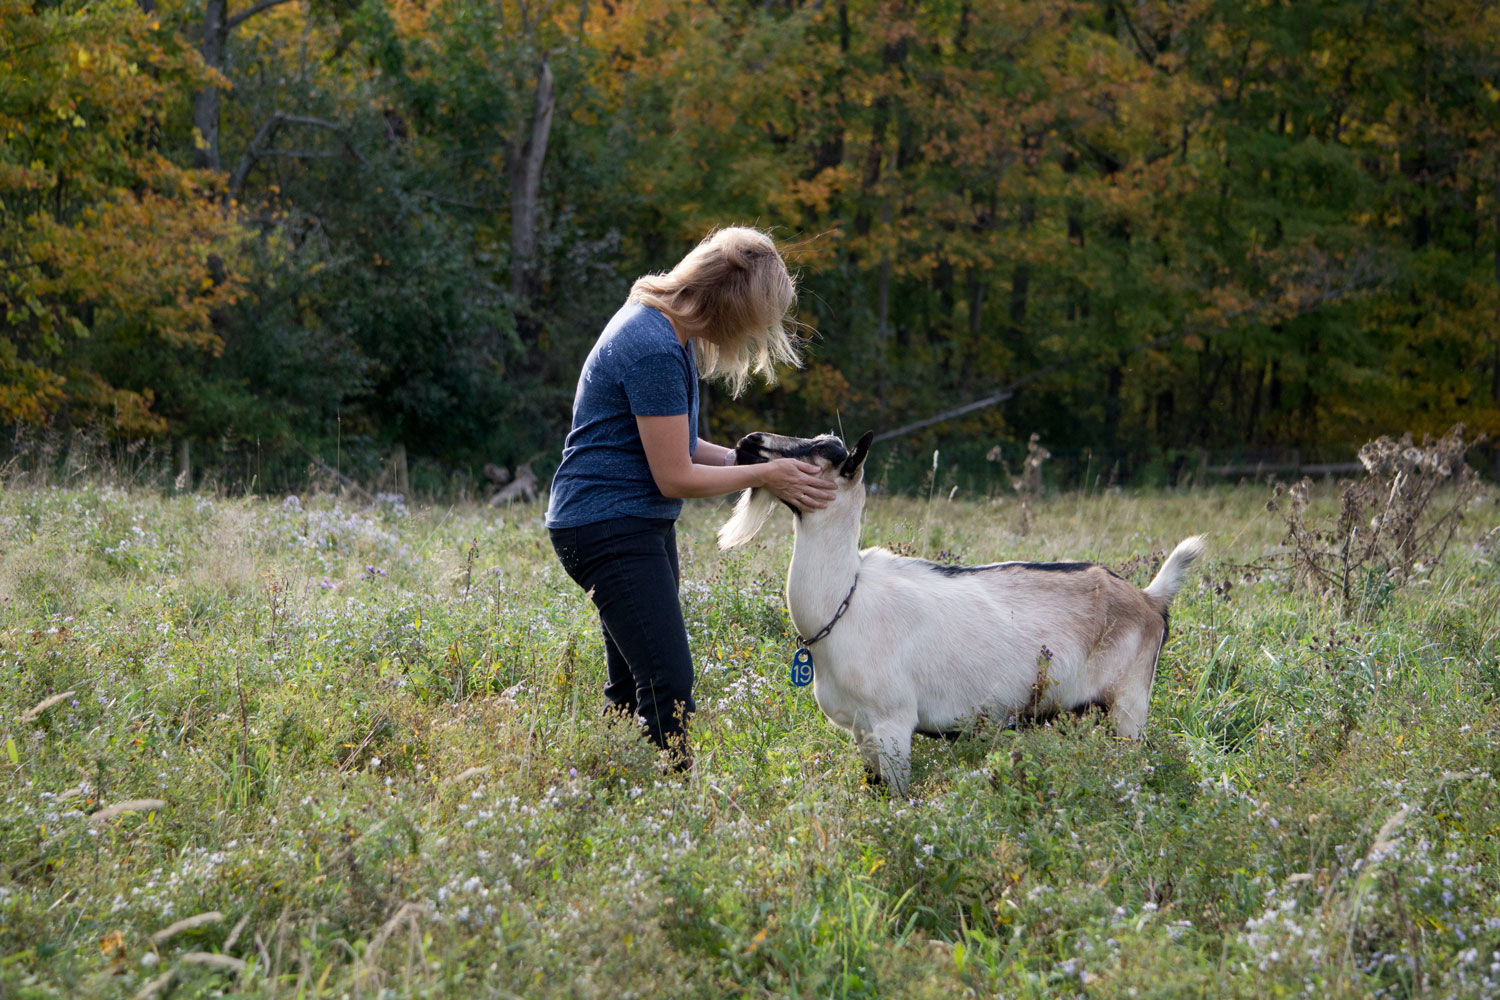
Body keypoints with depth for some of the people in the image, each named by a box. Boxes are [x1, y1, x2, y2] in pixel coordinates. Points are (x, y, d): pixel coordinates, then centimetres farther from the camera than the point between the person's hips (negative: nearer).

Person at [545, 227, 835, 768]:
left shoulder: (662, 327, 9)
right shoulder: (655, 349, -23)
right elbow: (675, 477, -19)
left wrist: (748, 458, 6)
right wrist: (762, 474, -9)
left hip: (639, 524, 11)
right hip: (608, 525, -11)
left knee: (631, 692, 13)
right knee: (668, 688, -17)